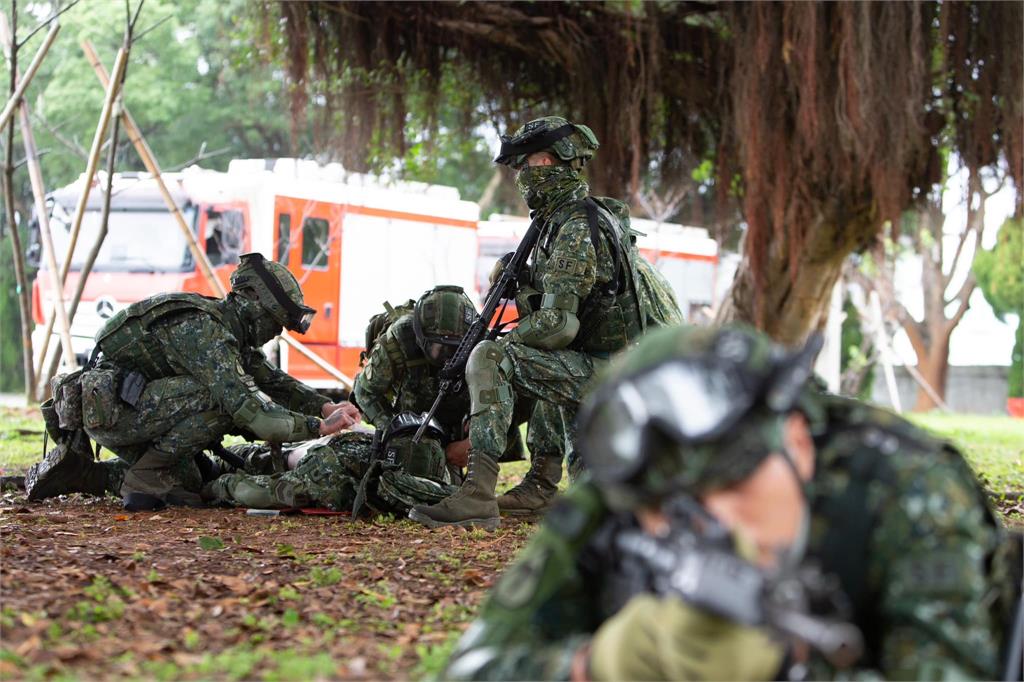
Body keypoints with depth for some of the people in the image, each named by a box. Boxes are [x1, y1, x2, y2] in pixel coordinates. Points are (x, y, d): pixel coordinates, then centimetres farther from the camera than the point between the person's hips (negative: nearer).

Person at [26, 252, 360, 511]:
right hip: (108, 407, -10)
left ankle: (78, 469, 16)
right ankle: (144, 479, -14)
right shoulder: (204, 332, -22)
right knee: (221, 397, -24)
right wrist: (319, 426, -25)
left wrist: (325, 406, 0)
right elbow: (248, 410, -30)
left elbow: (272, 380, 16)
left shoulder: (231, 332, 10)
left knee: (188, 489, 14)